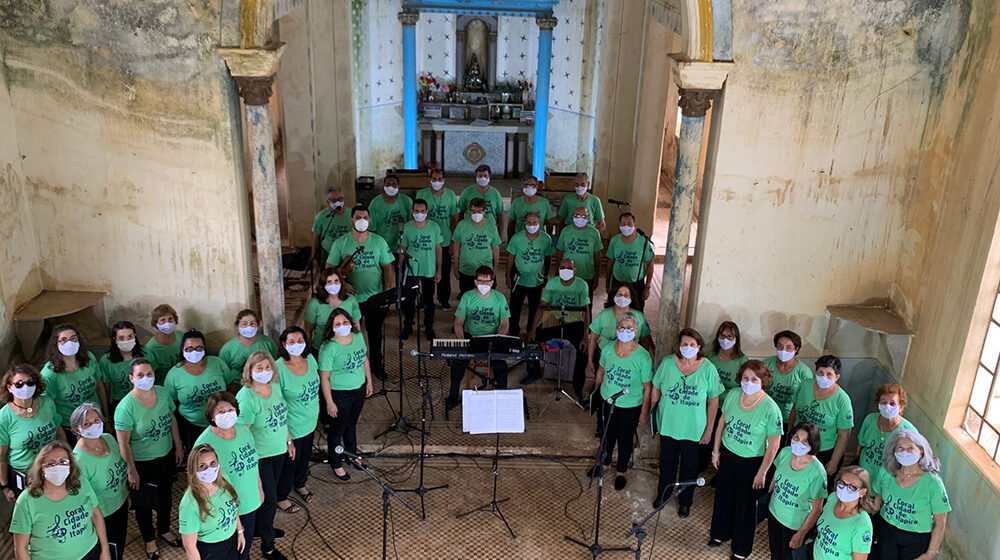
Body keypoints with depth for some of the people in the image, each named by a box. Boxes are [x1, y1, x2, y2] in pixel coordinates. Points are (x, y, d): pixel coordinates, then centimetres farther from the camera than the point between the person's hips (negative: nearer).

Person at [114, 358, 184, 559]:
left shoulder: (163, 392, -11)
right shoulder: (125, 407, -26)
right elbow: (123, 443, -20)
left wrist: (178, 447, 7)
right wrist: (132, 471, -16)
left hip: (167, 456, 5)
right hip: (142, 463, -5)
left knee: (166, 494, 24)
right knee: (144, 503, 17)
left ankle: (164, 529, 50)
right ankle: (149, 539, 41)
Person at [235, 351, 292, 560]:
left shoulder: (275, 387, -3)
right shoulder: (245, 398, -26)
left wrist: (289, 440, 17)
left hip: (278, 451, 7)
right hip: (259, 456, -7)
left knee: (270, 496, 22)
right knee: (268, 499, 3)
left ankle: (261, 528, 45)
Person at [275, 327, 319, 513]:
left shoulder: (310, 358, -8)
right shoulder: (279, 368, -28)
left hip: (310, 420, 6)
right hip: (291, 426, -6)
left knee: (305, 455, 26)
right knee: (291, 459, 13)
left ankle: (300, 484, 54)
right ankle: (281, 497, 38)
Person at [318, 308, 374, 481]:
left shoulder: (358, 337, -6)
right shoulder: (329, 348, -25)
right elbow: (324, 377, -20)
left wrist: (369, 381, 13)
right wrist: (329, 403, -18)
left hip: (359, 389, 6)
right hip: (339, 394, -6)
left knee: (352, 424, 26)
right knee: (337, 429, 13)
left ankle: (352, 454, 50)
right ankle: (336, 464, 35)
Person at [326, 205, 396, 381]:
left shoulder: (379, 242, -2)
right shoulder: (341, 244, -6)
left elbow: (388, 268, 1)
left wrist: (388, 292, -9)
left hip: (376, 298, 1)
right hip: (351, 298, -1)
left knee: (375, 333, 18)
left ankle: (377, 365, 36)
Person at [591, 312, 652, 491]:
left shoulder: (642, 357, -24)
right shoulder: (608, 349, -11)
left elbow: (647, 387, -15)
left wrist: (644, 412, -11)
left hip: (630, 407, -3)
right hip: (607, 401, 4)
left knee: (625, 439, 16)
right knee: (607, 434, 24)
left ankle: (621, 471, 41)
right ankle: (605, 463, 50)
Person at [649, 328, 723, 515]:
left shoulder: (708, 369, -15)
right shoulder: (667, 363, -11)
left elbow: (713, 401, -7)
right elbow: (656, 389, 2)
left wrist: (709, 429, -5)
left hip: (693, 429, -1)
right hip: (668, 425, 1)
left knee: (689, 467, 17)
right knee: (666, 463, 22)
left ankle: (685, 502, 40)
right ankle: (663, 494, 46)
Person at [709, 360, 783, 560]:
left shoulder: (771, 410, -24)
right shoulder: (733, 395, -10)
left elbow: (773, 446, -17)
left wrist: (761, 473, -13)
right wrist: (716, 451, 8)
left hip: (751, 462, -4)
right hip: (727, 454, 4)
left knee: (745, 505, 13)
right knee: (723, 496, 22)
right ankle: (720, 533, 47)